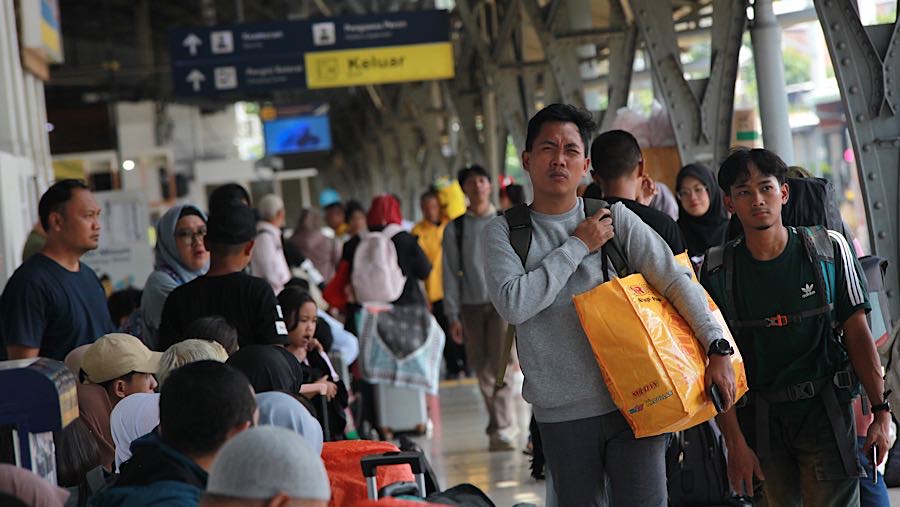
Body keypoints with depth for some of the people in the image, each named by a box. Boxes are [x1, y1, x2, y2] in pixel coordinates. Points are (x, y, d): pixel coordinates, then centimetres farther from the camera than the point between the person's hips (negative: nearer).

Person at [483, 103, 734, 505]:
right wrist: (578, 246, -9)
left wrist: (718, 349, -11)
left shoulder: (615, 218, 4)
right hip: (562, 413, 0)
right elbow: (513, 304, -14)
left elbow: (677, 280, 0)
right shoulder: (502, 233, 3)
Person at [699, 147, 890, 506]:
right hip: (759, 419, 1)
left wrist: (880, 412, -5)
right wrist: (735, 442, -7)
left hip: (825, 410, -1)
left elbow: (857, 332, 0)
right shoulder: (718, 271, -1)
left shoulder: (828, 250, -2)